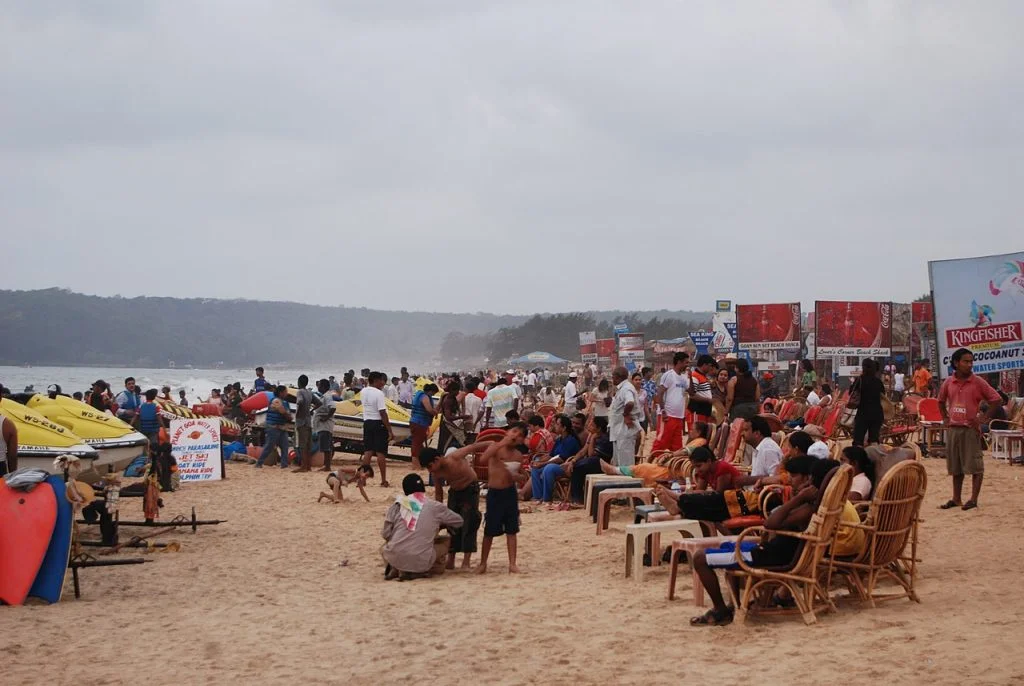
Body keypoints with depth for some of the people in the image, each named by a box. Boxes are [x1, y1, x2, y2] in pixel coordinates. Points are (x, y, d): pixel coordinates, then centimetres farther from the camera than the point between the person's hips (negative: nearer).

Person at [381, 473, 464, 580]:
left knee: (384, 548, 37)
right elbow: (459, 521, 20)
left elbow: (386, 534, 7)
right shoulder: (435, 507, 6)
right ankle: (417, 571, 3)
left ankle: (396, 569, 4)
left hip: (395, 559, 2)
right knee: (446, 542, 24)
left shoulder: (397, 505, 7)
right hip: (421, 562, -2)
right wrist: (440, 525, 38)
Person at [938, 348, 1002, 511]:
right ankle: (956, 499, 19)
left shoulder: (978, 382, -6)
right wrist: (945, 418, 11)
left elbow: (995, 400, -4)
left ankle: (973, 499, 1)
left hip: (971, 429, -4)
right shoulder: (948, 383, 6)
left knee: (975, 466, -3)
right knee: (955, 466, 11)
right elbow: (941, 401, 23)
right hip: (953, 429, 4)